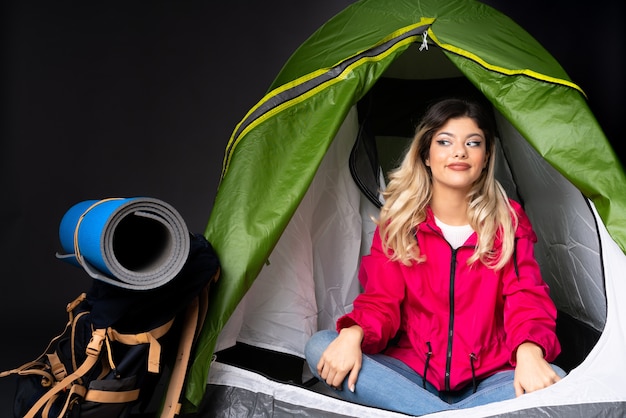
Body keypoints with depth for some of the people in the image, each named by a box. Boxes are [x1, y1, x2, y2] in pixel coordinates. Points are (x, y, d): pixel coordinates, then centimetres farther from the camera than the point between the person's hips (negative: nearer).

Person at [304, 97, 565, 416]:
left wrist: (528, 350, -31)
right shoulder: (397, 224, 3)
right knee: (319, 347, -24)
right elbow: (381, 300, -4)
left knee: (555, 381, -31)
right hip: (410, 373, 1)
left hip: (487, 380, 0)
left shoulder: (509, 223, 2)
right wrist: (353, 333, -28)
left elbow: (526, 298, -8)